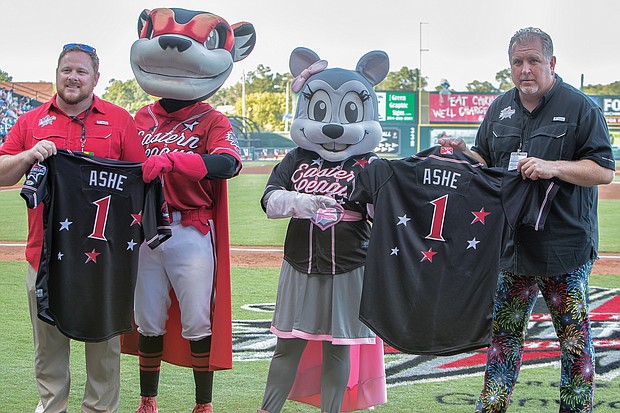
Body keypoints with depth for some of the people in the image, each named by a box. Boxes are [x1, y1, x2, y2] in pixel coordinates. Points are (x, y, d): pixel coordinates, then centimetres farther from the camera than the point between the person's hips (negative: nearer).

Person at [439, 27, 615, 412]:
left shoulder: (580, 107, -5)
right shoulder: (500, 109, 11)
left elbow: (605, 170, -9)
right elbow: (486, 161, 20)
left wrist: (554, 167, -21)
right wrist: (464, 153, -1)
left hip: (565, 247, -5)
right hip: (512, 246, 5)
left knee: (574, 336, 2)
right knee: (505, 330, 13)